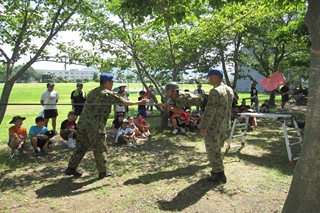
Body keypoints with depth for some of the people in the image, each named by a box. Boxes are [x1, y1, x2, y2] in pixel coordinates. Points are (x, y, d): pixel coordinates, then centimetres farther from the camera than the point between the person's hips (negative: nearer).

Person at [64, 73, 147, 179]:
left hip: (82, 123, 7)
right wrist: (140, 102, 10)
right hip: (95, 126, -7)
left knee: (81, 146, 17)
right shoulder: (108, 94, -5)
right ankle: (103, 171, 16)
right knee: (100, 149, 6)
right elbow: (125, 102, -1)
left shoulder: (92, 92, 15)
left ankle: (71, 168, 24)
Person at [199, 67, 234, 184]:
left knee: (212, 151, 5)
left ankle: (219, 175, 13)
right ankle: (217, 171, 33)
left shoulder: (215, 91, -21)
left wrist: (203, 127, -17)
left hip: (213, 127, -9)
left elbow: (209, 112, -22)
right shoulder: (229, 90, 6)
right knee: (217, 150, 21)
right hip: (224, 126, 9)